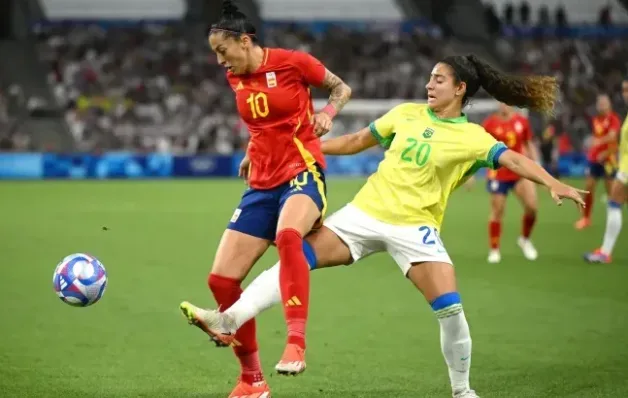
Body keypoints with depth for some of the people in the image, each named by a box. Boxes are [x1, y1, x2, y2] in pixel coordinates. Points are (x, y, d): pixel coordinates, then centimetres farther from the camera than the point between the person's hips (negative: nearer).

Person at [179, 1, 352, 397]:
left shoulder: (292, 62, -8)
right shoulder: (235, 78, 10)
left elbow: (342, 88, 4)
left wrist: (327, 114, -14)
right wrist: (253, 153, 14)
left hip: (302, 173, -7)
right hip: (262, 184, 7)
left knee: (288, 235, -41)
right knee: (221, 278, -1)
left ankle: (296, 341, -40)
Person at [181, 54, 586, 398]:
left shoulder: (473, 138, -4)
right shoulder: (407, 114, 8)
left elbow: (514, 159, -19)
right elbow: (358, 141, 17)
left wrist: (553, 183, -37)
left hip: (415, 227, -3)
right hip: (365, 212, 3)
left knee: (450, 308, -15)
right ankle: (230, 321, -15)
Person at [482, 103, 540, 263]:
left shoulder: (522, 121, 3)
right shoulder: (490, 123, -5)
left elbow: (529, 145, 14)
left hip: (520, 171, 2)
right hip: (498, 174, -2)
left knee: (531, 206, -10)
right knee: (497, 212, 2)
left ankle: (525, 239, 16)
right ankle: (494, 250, 15)